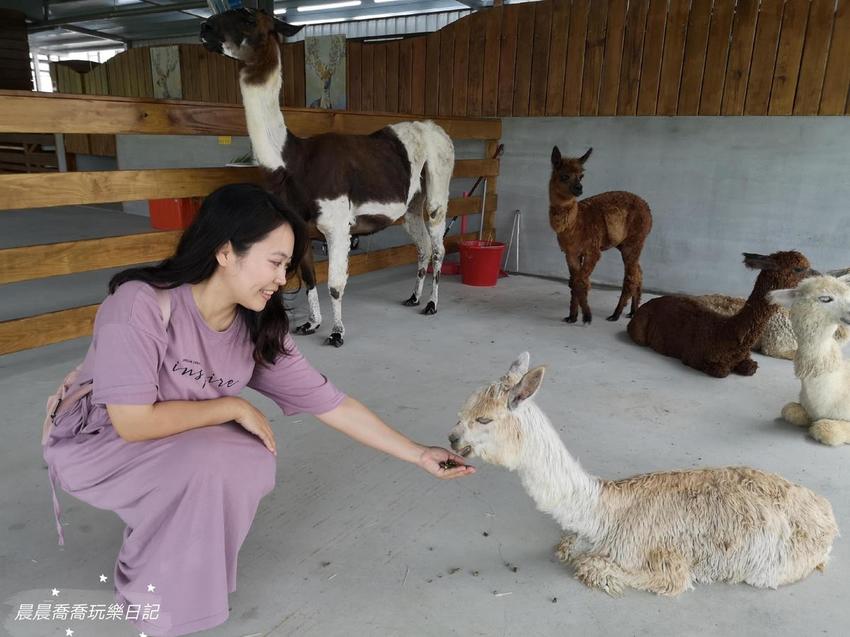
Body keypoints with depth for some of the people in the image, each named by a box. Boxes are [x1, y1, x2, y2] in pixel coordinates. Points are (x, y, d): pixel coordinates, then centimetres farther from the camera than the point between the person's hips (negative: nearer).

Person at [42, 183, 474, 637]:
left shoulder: (258, 331, -13)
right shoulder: (141, 303, -31)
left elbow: (329, 402, -12)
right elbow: (133, 422, -30)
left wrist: (420, 455, -13)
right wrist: (233, 407, -22)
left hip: (181, 446, 5)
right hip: (94, 440, -5)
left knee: (255, 464, -20)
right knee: (214, 462, -29)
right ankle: (155, 589, 0)